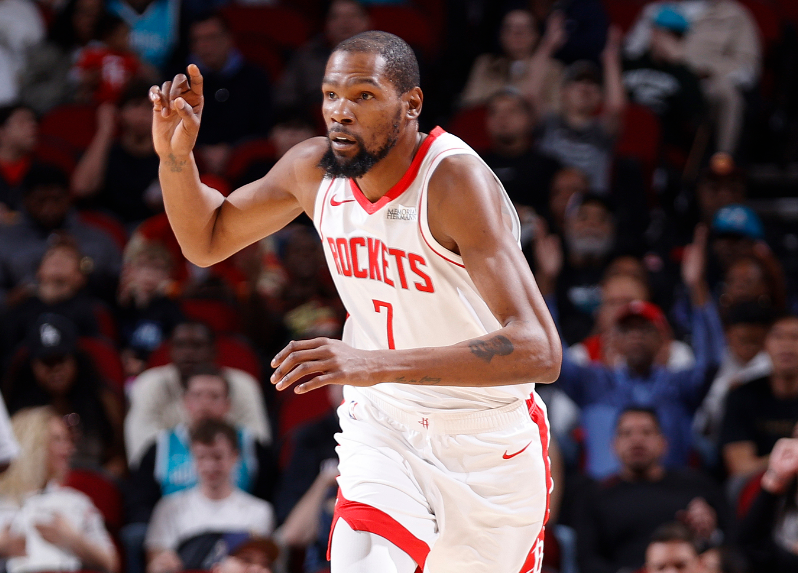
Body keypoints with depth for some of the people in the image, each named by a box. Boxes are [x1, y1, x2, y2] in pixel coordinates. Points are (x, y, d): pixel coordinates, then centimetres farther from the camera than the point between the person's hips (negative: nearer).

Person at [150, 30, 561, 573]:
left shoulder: (457, 182, -28)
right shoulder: (313, 168, -8)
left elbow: (538, 351, -39)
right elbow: (207, 241, 12)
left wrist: (377, 364, -49)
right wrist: (175, 154, -10)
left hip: (487, 446, -3)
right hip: (383, 427, 3)